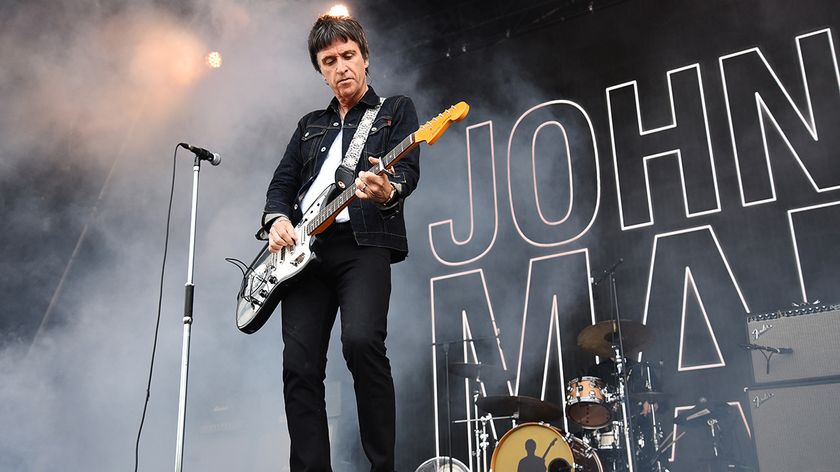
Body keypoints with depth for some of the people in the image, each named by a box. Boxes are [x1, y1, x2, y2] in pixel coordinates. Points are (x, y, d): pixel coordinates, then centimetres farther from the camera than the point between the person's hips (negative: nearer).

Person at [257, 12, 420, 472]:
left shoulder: (396, 109, 14)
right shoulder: (310, 125, 27)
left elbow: (408, 169, -3)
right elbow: (282, 183, 21)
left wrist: (387, 191, -27)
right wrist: (276, 219, -2)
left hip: (364, 243, -4)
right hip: (304, 248, 5)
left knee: (361, 341, -26)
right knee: (299, 363, -5)